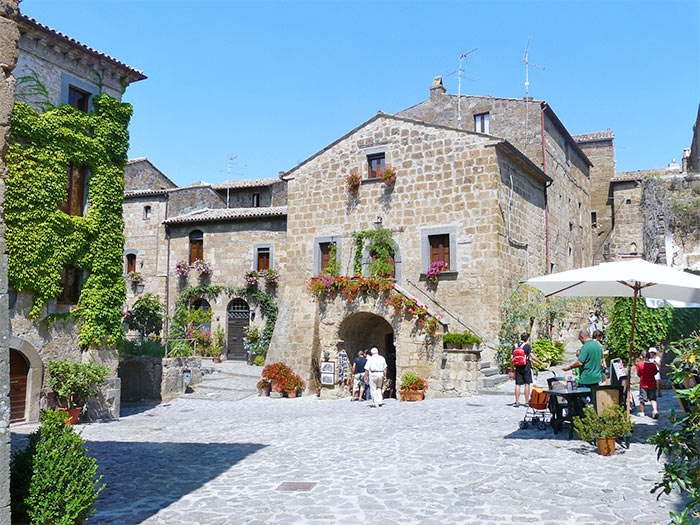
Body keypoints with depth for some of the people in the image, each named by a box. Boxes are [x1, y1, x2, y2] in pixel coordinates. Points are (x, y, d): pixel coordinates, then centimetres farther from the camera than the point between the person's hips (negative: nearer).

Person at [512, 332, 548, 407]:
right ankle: (526, 402, 4)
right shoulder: (527, 346, -7)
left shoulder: (515, 346, 6)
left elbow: (512, 358, 4)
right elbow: (533, 357, -14)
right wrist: (542, 363, -10)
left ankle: (517, 402, 4)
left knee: (517, 384, 5)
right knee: (527, 384, 3)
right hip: (526, 367, -3)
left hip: (518, 367, 4)